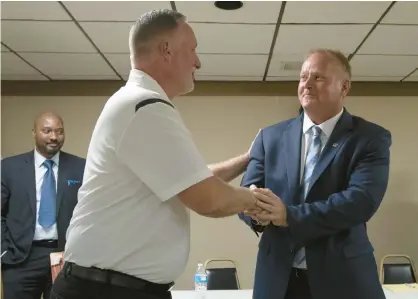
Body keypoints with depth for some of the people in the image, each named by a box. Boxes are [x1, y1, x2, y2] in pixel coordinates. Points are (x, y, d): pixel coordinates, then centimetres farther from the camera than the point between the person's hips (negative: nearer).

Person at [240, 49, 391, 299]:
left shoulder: (371, 138, -5)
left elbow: (363, 200, -18)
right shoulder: (271, 137, 5)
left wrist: (288, 215, -24)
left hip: (342, 278, -2)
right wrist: (255, 207, -23)